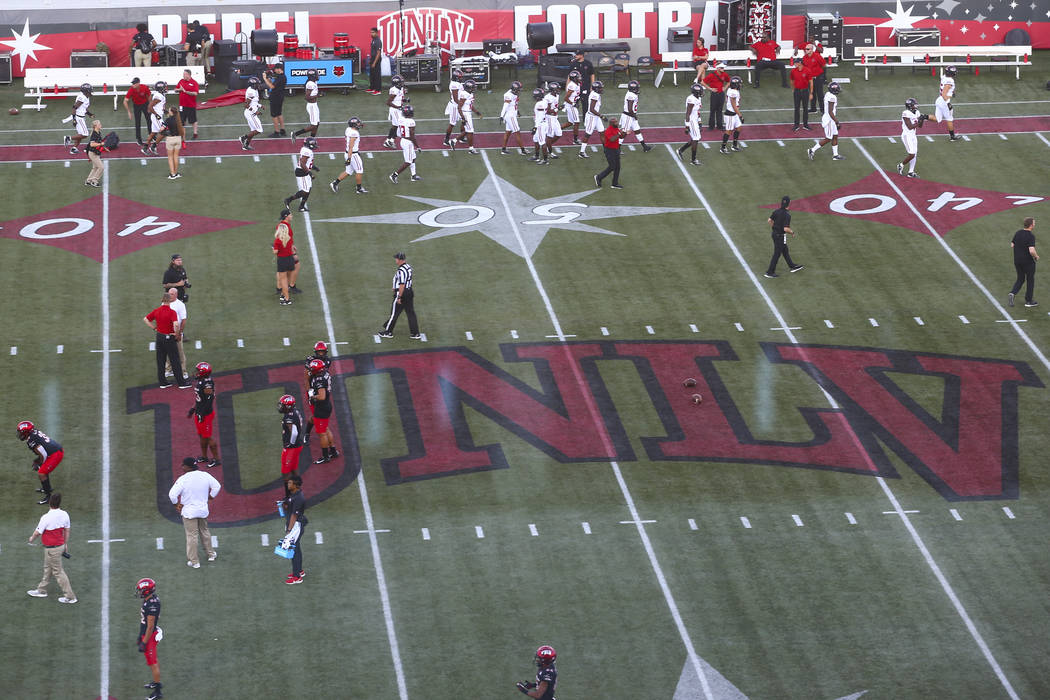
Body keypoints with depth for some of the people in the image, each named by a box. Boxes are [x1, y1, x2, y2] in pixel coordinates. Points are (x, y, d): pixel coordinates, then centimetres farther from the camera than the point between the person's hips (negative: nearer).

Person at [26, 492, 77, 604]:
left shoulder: (46, 518, -28)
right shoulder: (64, 515, -8)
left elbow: (37, 532, -16)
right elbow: (67, 531, 5)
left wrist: (31, 539, 6)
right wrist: (66, 544, 19)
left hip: (52, 549, -7)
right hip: (61, 546, 7)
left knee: (58, 572, 5)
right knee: (48, 568, 24)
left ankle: (70, 597, 12)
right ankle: (42, 590, 41)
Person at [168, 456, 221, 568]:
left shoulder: (183, 479, -18)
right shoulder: (205, 475, -5)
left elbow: (172, 494, -23)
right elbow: (217, 486, 7)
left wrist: (176, 505, -6)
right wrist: (209, 498, 16)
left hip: (189, 512, -4)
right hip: (203, 510, 4)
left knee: (191, 536, 5)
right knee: (204, 532, 24)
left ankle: (194, 562, 10)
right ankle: (210, 554, 37)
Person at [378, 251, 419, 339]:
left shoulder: (401, 270, -22)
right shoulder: (409, 267, 7)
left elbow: (402, 285, -24)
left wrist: (399, 297, -20)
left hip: (401, 293, -9)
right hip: (410, 291, 9)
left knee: (394, 313, 4)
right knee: (411, 313, 10)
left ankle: (388, 332, 15)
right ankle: (415, 333, 9)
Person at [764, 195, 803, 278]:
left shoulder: (777, 211, -2)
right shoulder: (787, 215, -26)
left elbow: (770, 220, 9)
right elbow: (786, 229, -29)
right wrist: (792, 233, -10)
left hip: (774, 233, 9)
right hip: (781, 236, -9)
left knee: (785, 251, 23)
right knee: (777, 254, 3)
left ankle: (792, 266, 38)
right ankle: (770, 272, 9)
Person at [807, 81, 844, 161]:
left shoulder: (827, 94, 4)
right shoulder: (832, 98, -25)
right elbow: (830, 112, -24)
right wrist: (837, 122, -20)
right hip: (829, 120, -10)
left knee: (835, 136, 16)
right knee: (828, 139, 1)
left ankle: (835, 155, 24)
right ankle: (812, 150, 8)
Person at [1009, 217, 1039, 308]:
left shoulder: (1017, 233, 1)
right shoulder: (1031, 236, -21)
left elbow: (1012, 245, 9)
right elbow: (1032, 251, -29)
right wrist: (1036, 256, -9)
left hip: (1017, 260, 6)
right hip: (1028, 262, -6)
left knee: (1020, 279, 19)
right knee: (1030, 280, 11)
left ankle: (1012, 293, -5)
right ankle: (1028, 301, 19)